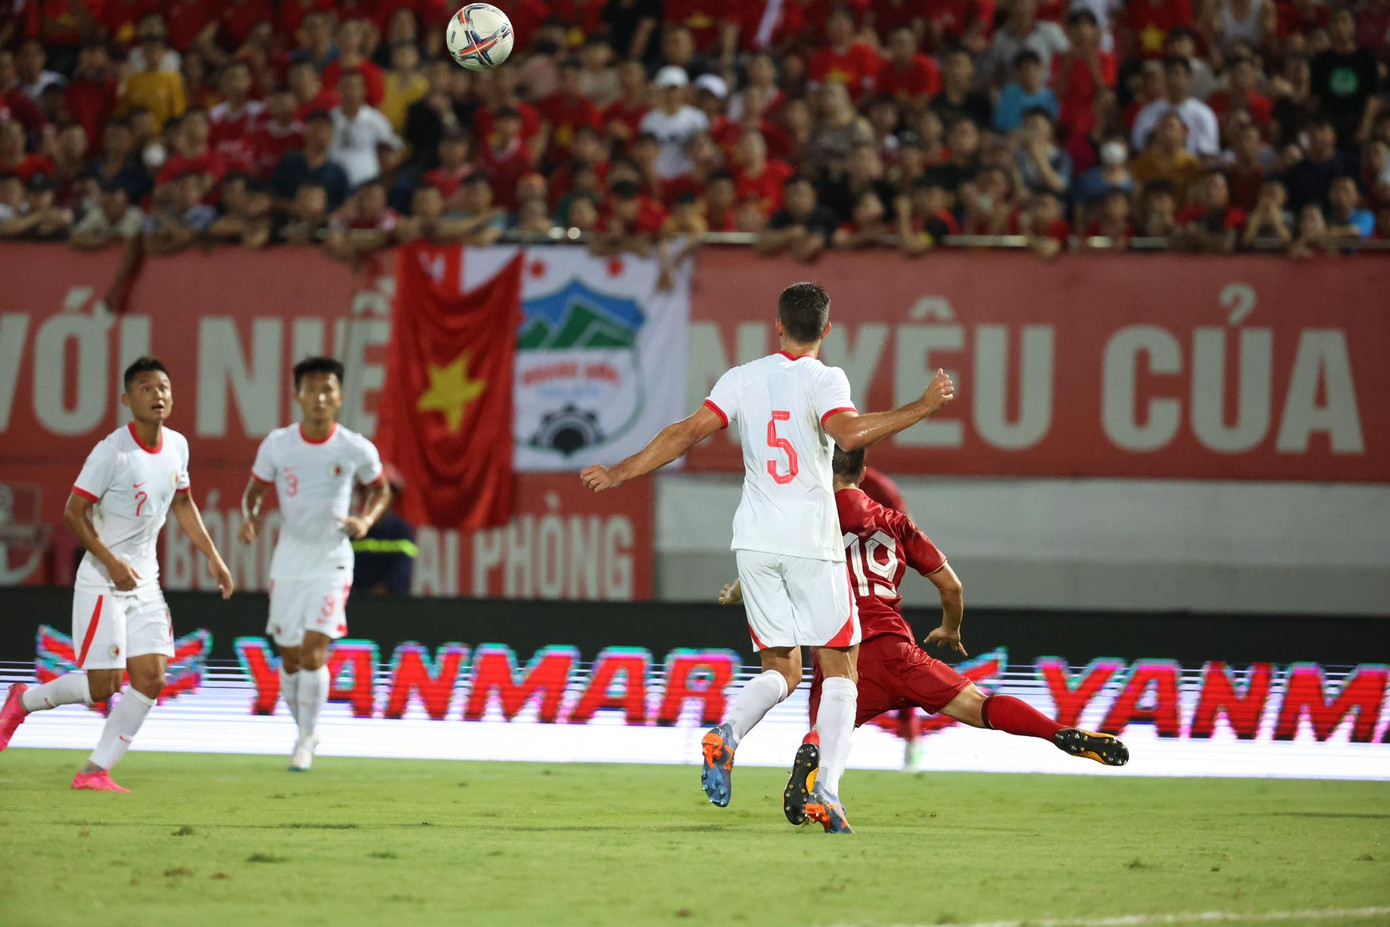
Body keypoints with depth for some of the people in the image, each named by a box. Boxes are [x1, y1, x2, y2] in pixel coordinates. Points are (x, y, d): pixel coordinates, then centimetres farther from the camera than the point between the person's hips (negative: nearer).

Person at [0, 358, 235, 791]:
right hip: (102, 582, -7)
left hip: (145, 583, 7)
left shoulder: (177, 446, 4)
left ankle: (95, 771, 3)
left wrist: (212, 557, 14)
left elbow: (182, 504, 20)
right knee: (102, 686, -7)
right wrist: (112, 562, -22)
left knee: (151, 681, -4)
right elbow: (73, 513, -15)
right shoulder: (112, 451, -17)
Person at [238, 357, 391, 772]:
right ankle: (306, 730, 29)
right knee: (290, 658, 6)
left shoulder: (357, 450, -7)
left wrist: (366, 520, -10)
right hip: (288, 563, 2)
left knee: (314, 649, -15)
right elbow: (254, 490, 8)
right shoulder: (277, 444, -4)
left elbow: (381, 490, 10)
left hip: (332, 563, -2)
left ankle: (305, 740, -3)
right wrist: (250, 517, -13)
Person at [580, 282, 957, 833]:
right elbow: (848, 432, -25)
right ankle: (826, 791, -10)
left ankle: (726, 732, -19)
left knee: (781, 669, 12)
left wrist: (620, 474, 11)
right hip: (812, 540, -4)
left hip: (755, 540, 4)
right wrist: (924, 406, -19)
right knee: (838, 669, 5)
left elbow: (688, 433, 3)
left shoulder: (742, 379, 6)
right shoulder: (823, 380, -7)